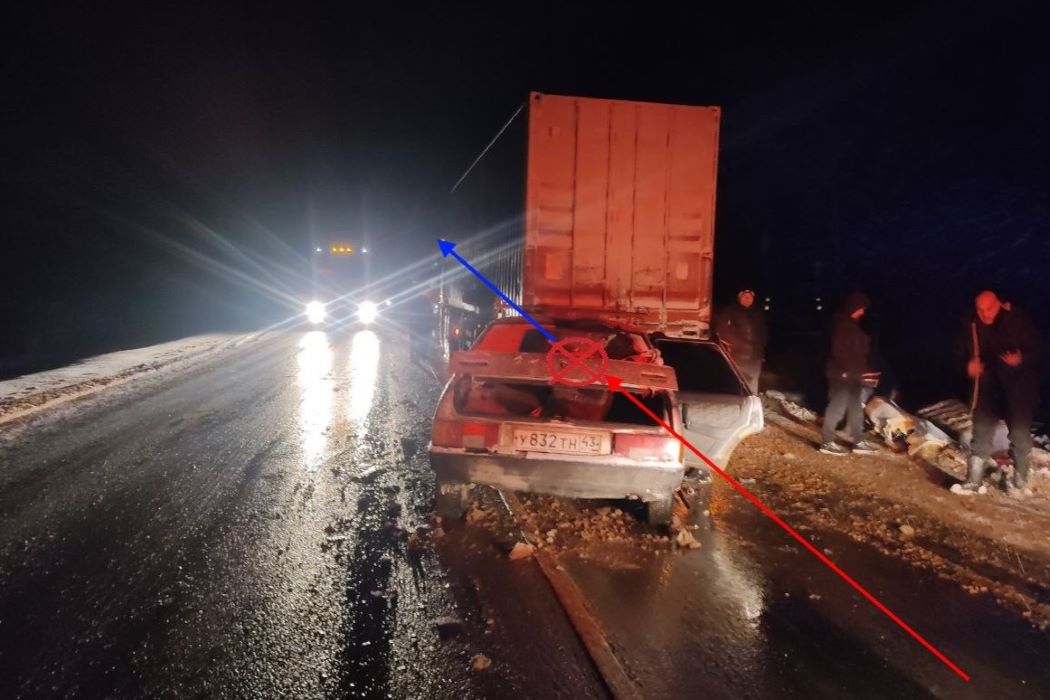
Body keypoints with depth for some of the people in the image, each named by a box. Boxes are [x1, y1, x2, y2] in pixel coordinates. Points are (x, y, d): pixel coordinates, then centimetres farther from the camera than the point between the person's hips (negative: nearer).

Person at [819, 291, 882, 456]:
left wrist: (864, 370, 10)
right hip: (841, 373, -10)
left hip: (852, 374, 10)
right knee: (837, 406, -8)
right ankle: (827, 442, -3)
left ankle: (859, 442, 21)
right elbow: (839, 351, -20)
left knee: (855, 407, 14)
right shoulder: (842, 324, -13)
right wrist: (849, 370, -20)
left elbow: (860, 351, 18)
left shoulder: (853, 325, 17)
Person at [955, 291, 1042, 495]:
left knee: (1020, 434, 7)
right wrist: (971, 364, -11)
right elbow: (971, 354, 10)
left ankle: (1020, 481, 26)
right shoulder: (975, 326, -3)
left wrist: (1021, 358, -30)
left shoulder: (1017, 321, -14)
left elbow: (1037, 350, -10)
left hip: (1017, 389, -3)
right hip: (988, 389, 4)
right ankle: (972, 482, 9)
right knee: (981, 435, 4)